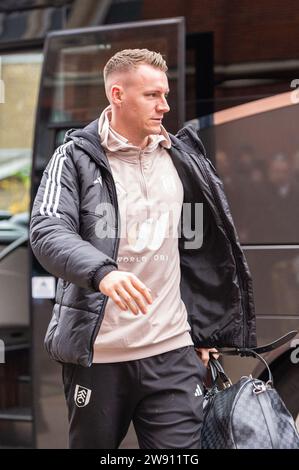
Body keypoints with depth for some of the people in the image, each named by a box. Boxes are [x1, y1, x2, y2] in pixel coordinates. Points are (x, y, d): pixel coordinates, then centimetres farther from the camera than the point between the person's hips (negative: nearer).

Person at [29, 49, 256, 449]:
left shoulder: (181, 158, 12)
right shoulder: (76, 157, -1)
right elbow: (48, 232, -16)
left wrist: (203, 330, 17)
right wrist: (102, 271, -34)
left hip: (172, 353, 3)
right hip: (97, 354, -3)